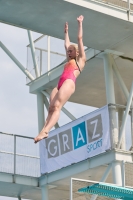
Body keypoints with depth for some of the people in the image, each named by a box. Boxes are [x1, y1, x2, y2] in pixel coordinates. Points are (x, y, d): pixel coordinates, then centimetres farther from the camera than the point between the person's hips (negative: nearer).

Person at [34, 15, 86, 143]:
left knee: (57, 106, -24)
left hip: (69, 82, -8)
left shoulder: (80, 59, 18)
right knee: (51, 108, -12)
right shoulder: (69, 61, 36)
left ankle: (45, 131, -39)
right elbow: (66, 44, 48)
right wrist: (66, 31, 57)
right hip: (60, 84, 8)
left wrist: (80, 24, 27)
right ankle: (43, 131, -27)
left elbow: (80, 38, 19)